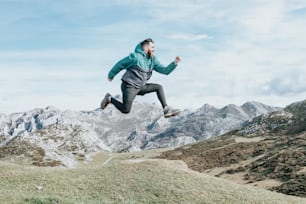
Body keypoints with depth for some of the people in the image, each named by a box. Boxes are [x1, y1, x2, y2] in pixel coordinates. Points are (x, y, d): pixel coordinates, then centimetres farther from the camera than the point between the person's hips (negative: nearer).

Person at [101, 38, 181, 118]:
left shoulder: (153, 60, 6)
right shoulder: (135, 56, -14)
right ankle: (109, 99, 14)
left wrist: (174, 63, -13)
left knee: (159, 87, -2)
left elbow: (165, 70, 3)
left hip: (140, 87, 7)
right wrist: (111, 75, 7)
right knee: (125, 110, -9)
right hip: (129, 87, -7)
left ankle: (166, 110, -5)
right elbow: (120, 64, -3)